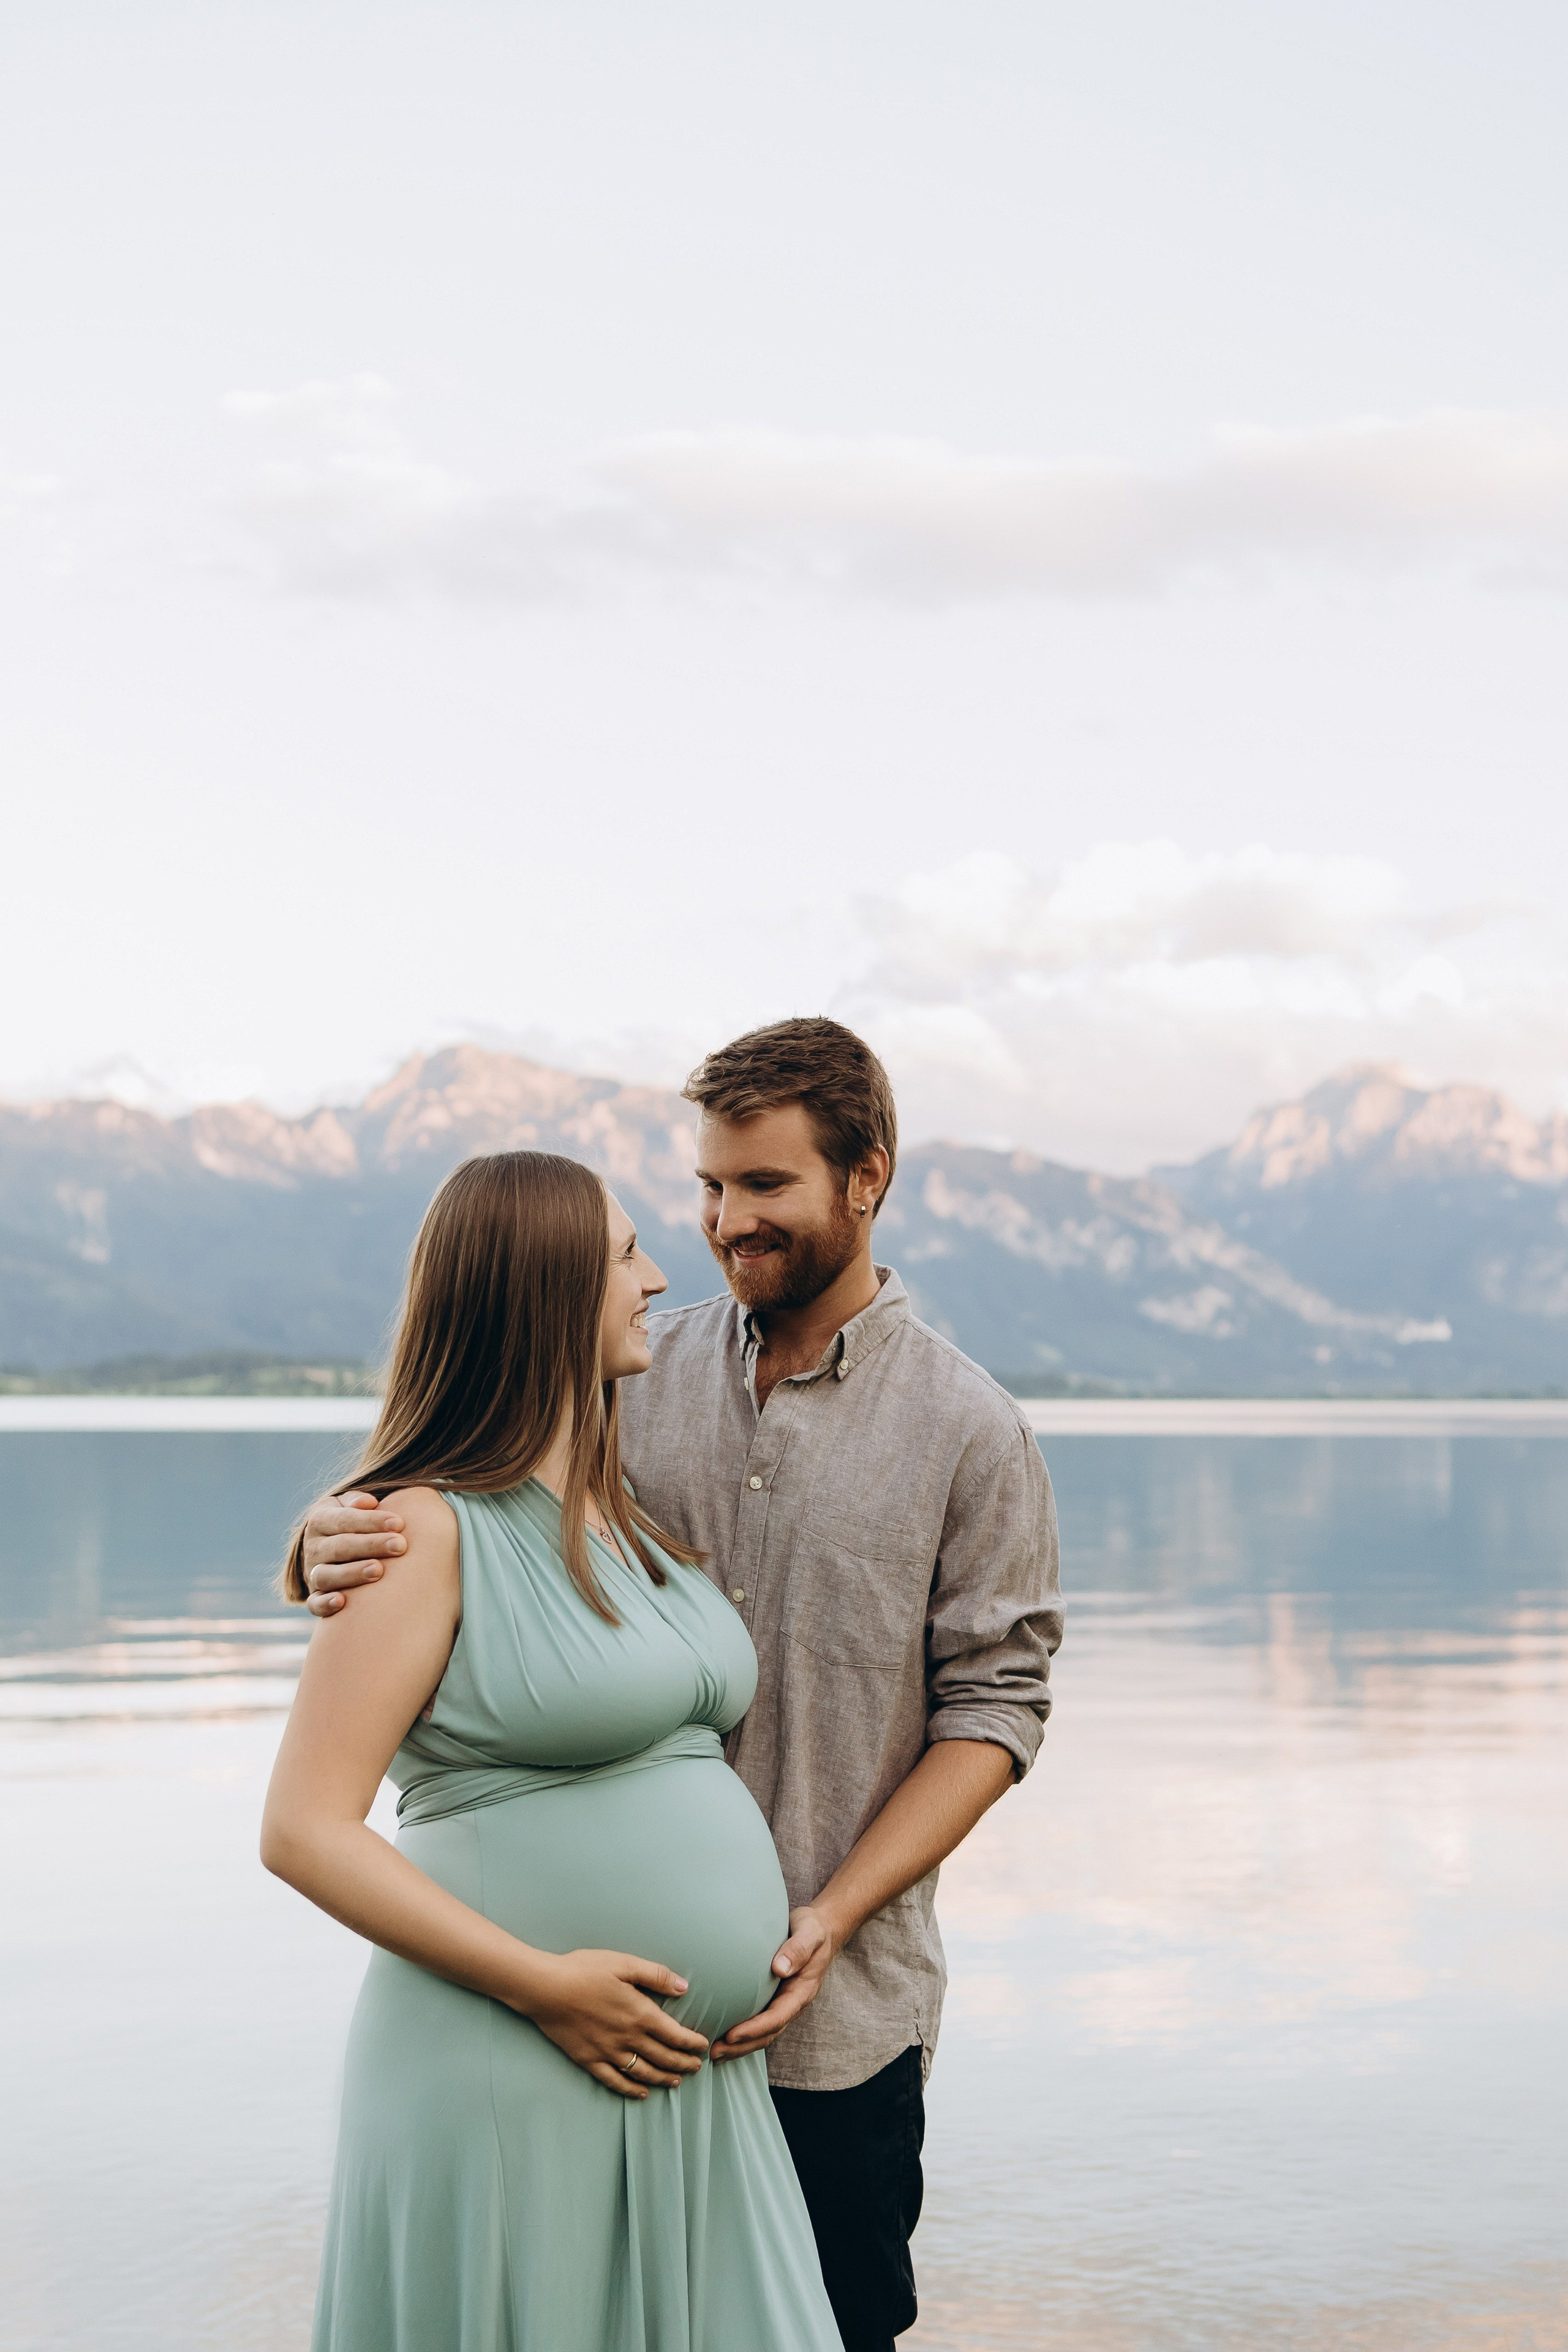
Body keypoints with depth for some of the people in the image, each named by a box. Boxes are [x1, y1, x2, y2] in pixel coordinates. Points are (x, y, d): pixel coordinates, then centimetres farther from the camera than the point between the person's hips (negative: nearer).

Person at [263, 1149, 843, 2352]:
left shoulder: (635, 1518, 14)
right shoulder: (433, 1530, -10)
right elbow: (305, 1832, -15)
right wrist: (544, 1984, -19)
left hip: (695, 2083, 7)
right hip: (511, 2086, -7)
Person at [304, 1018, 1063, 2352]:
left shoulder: (969, 1431, -2)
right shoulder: (637, 1380, 5)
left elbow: (994, 1706, -4)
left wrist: (828, 1918, -13)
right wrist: (344, 1539, -20)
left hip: (834, 2009, -2)